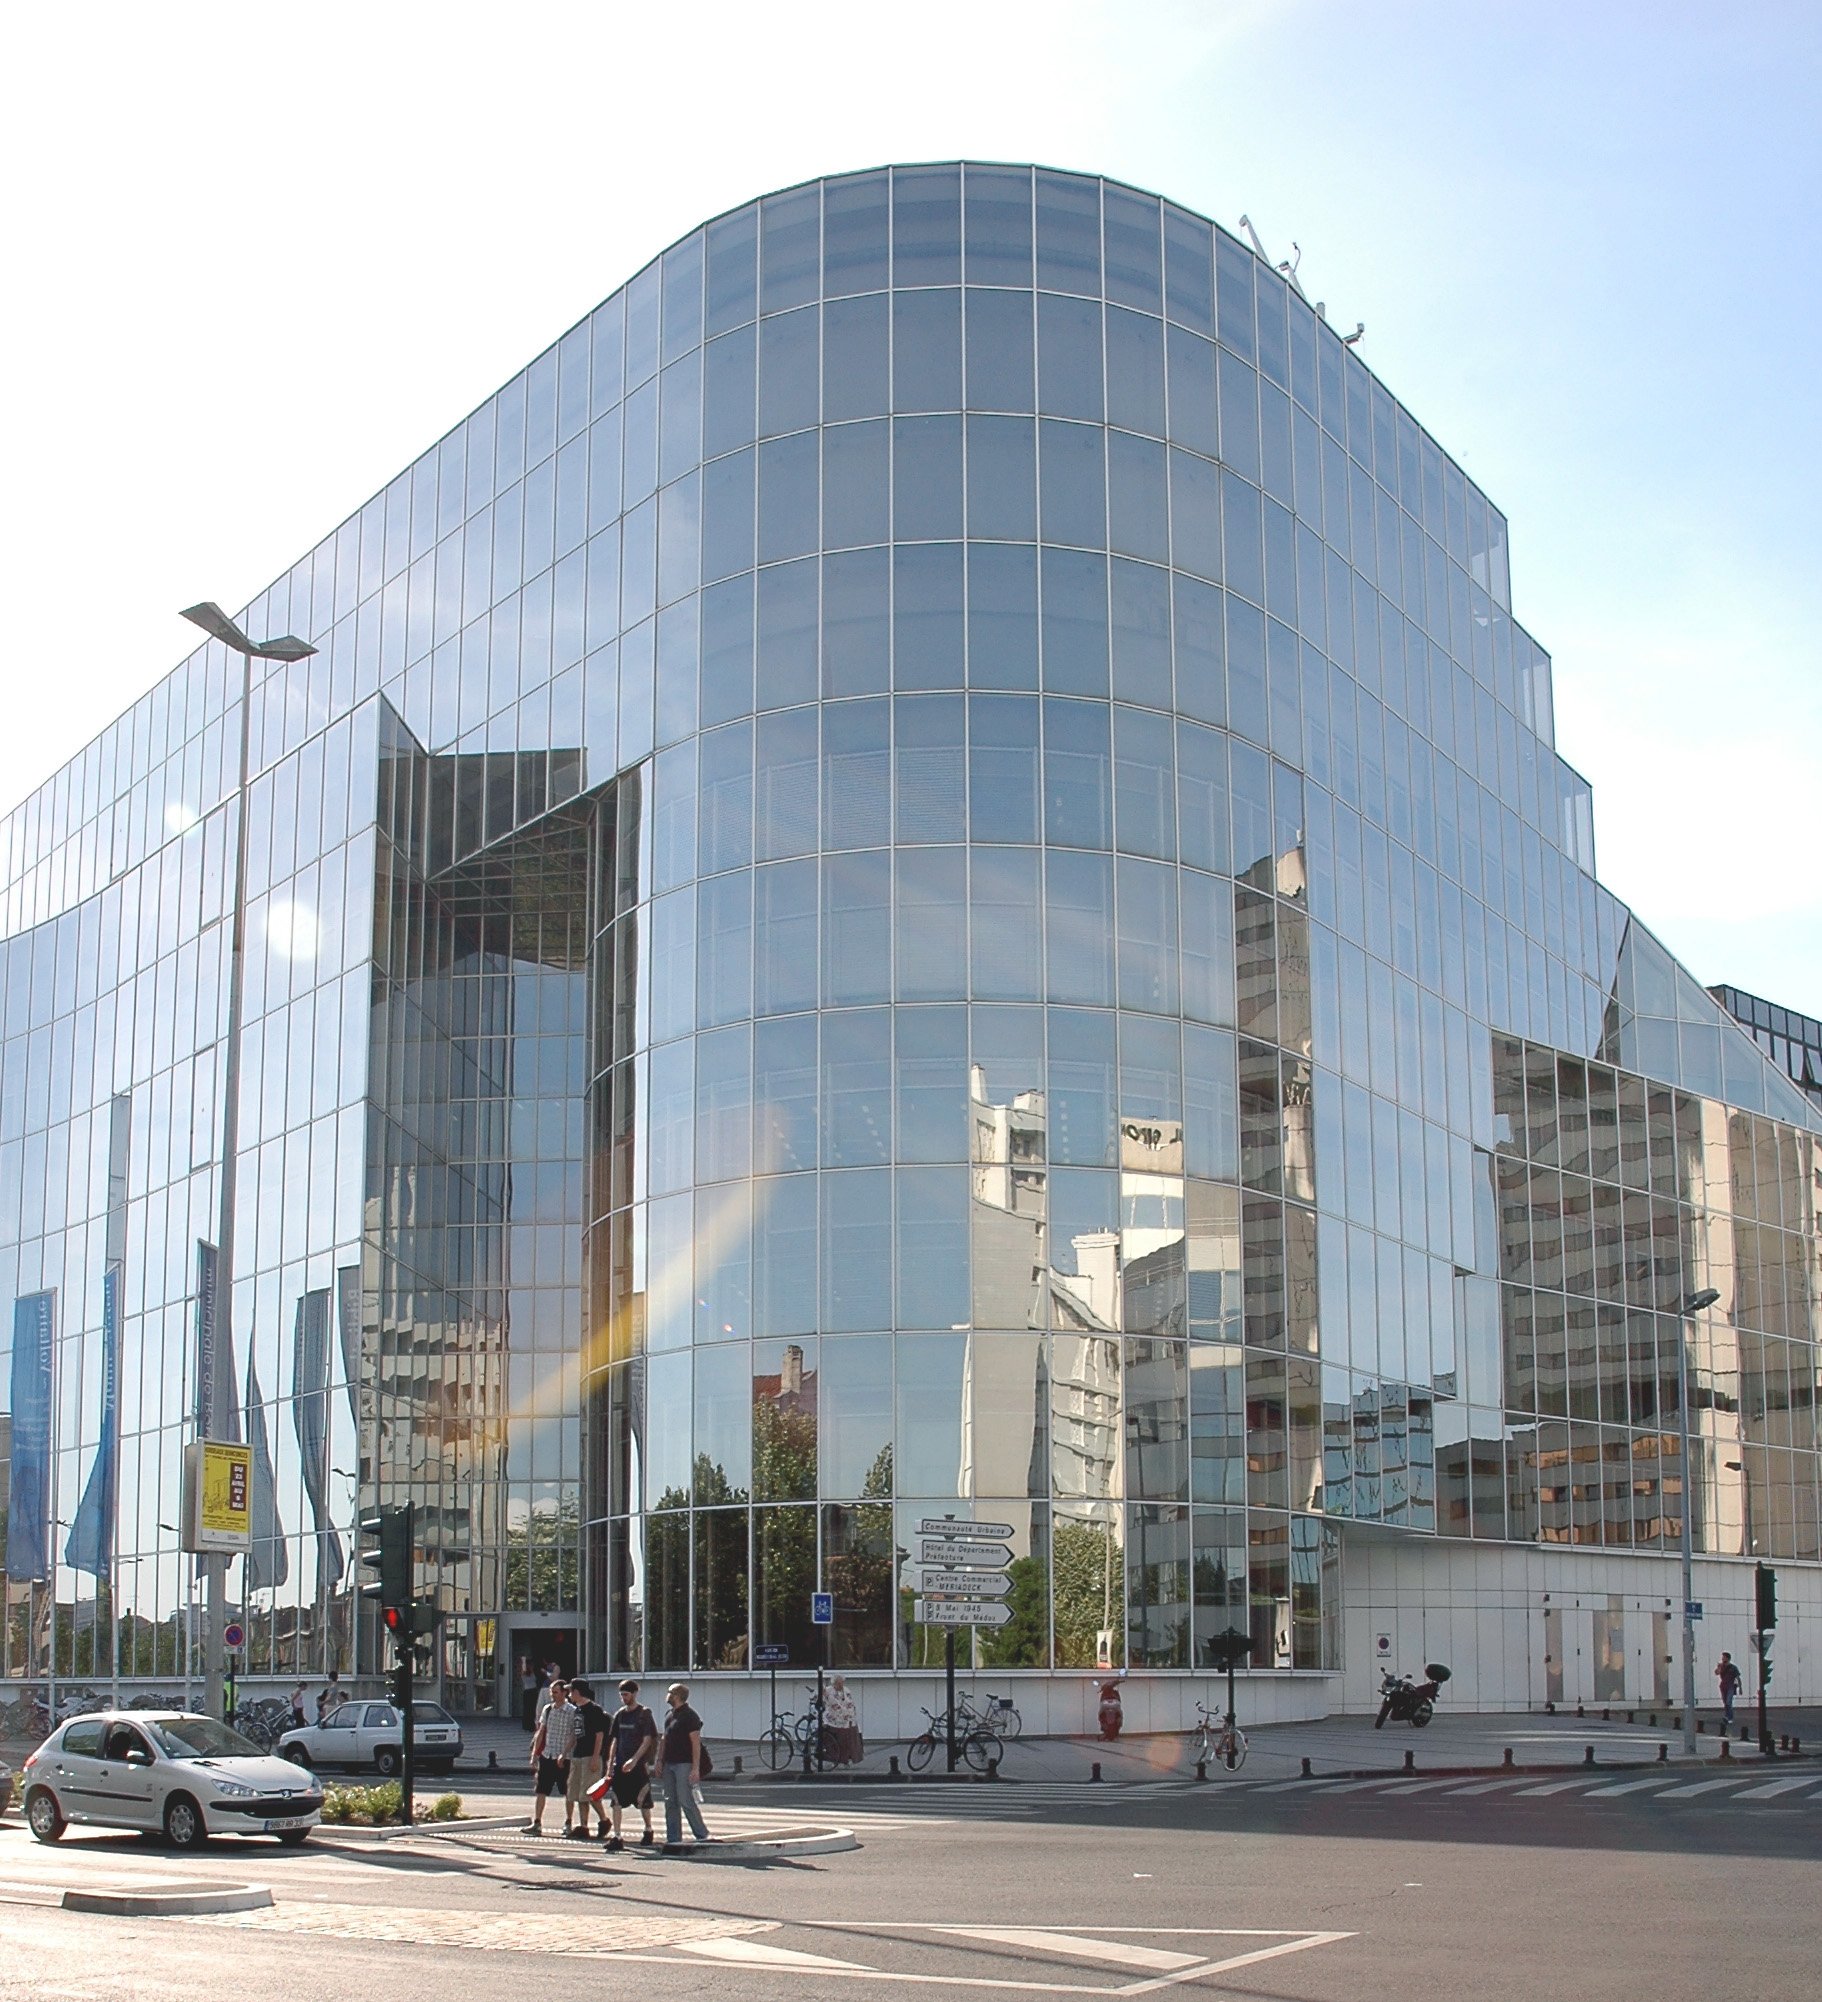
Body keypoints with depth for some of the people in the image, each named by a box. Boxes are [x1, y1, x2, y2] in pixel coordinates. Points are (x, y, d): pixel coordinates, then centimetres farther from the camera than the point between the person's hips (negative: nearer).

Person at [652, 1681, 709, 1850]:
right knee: (670, 1803, 7)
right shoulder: (669, 1714, 15)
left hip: (684, 1764, -8)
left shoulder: (689, 1716, -10)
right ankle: (674, 1838, 11)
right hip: (669, 1764, 8)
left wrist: (695, 1768, -19)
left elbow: (696, 1743, -14)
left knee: (686, 1801, -9)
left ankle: (702, 1835, 1)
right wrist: (659, 1762, 13)